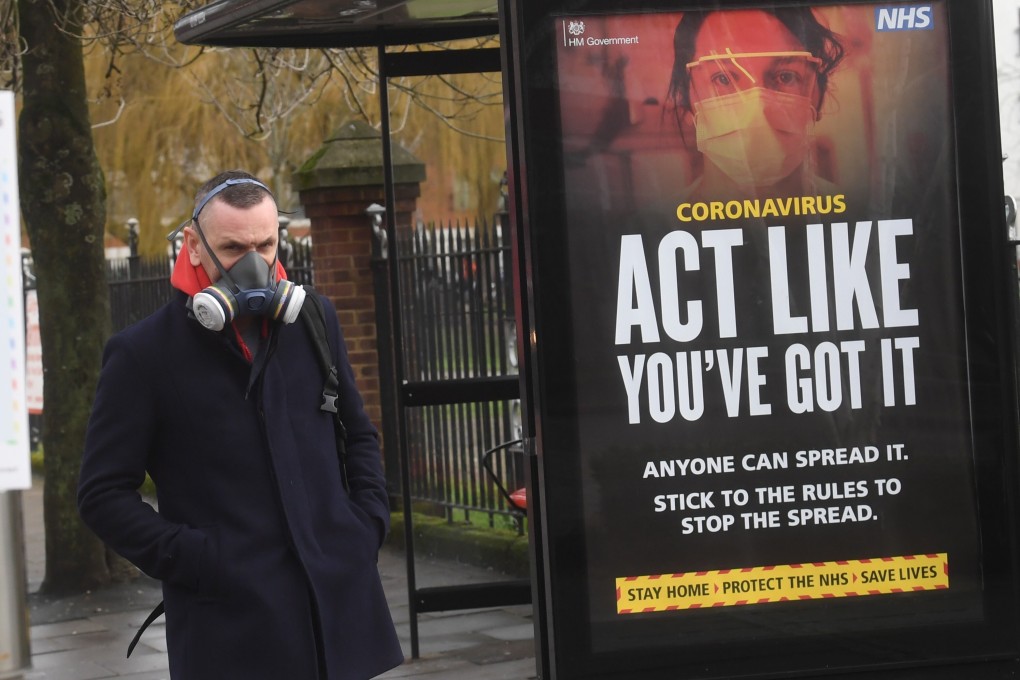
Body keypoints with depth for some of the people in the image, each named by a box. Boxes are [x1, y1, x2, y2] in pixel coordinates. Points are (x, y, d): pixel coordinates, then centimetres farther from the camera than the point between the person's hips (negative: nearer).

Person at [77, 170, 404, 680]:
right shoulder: (143, 353, -3)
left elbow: (358, 433, 22)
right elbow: (103, 493, -2)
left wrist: (369, 520, 7)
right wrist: (194, 561, -11)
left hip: (339, 599, 4)